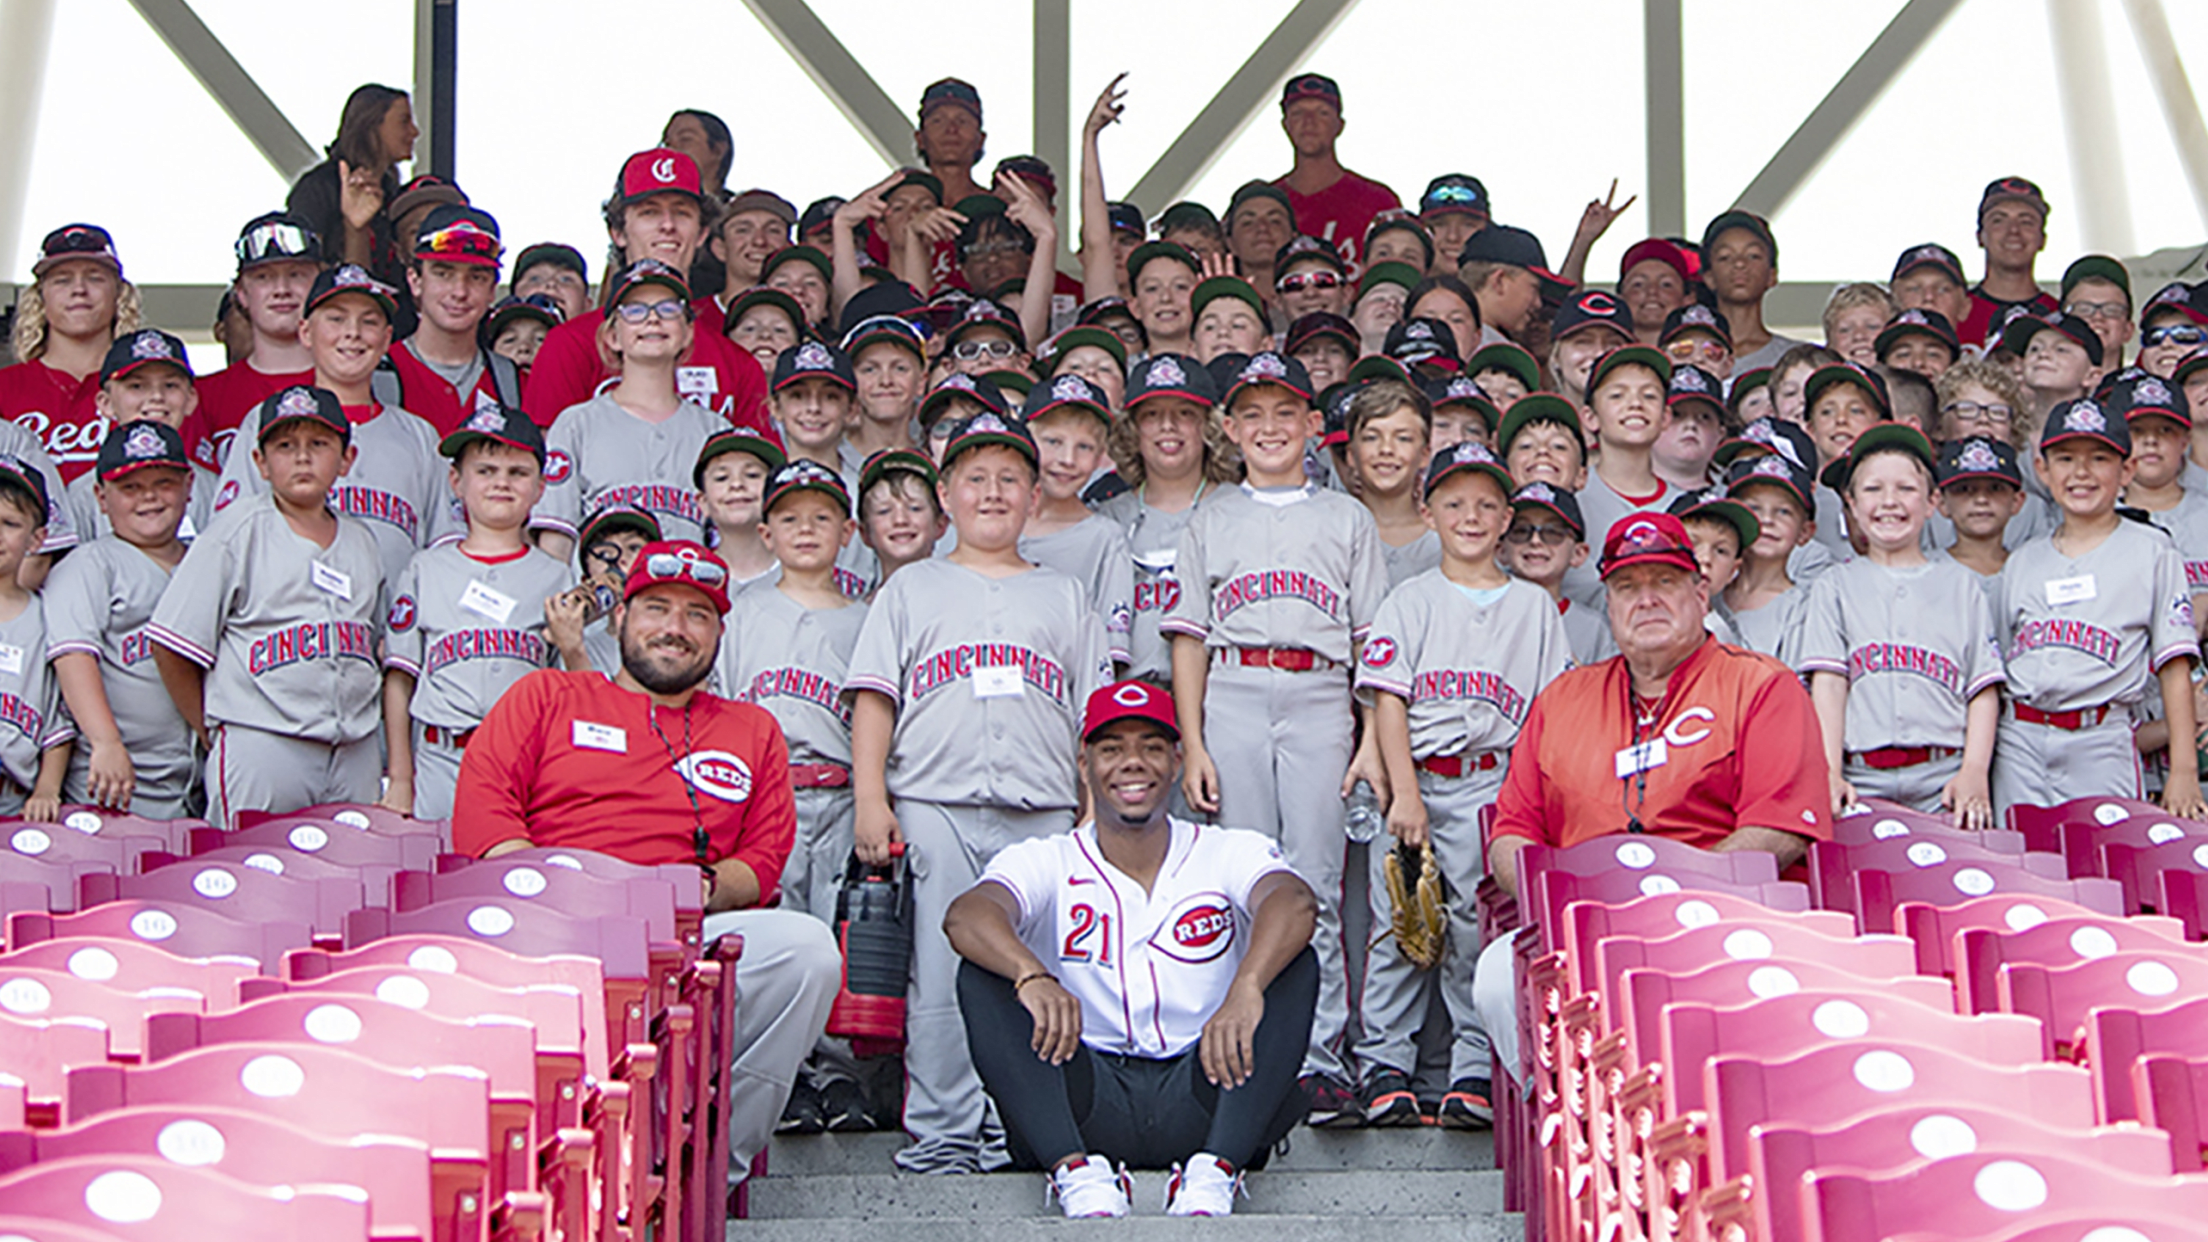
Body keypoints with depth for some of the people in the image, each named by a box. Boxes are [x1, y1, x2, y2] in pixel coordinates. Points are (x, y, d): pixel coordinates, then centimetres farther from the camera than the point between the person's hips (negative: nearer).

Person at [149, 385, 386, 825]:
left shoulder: (362, 542, 16)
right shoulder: (237, 530, 1)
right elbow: (172, 645, -1)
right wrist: (213, 734, 2)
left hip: (356, 755, 5)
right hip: (261, 749, -4)